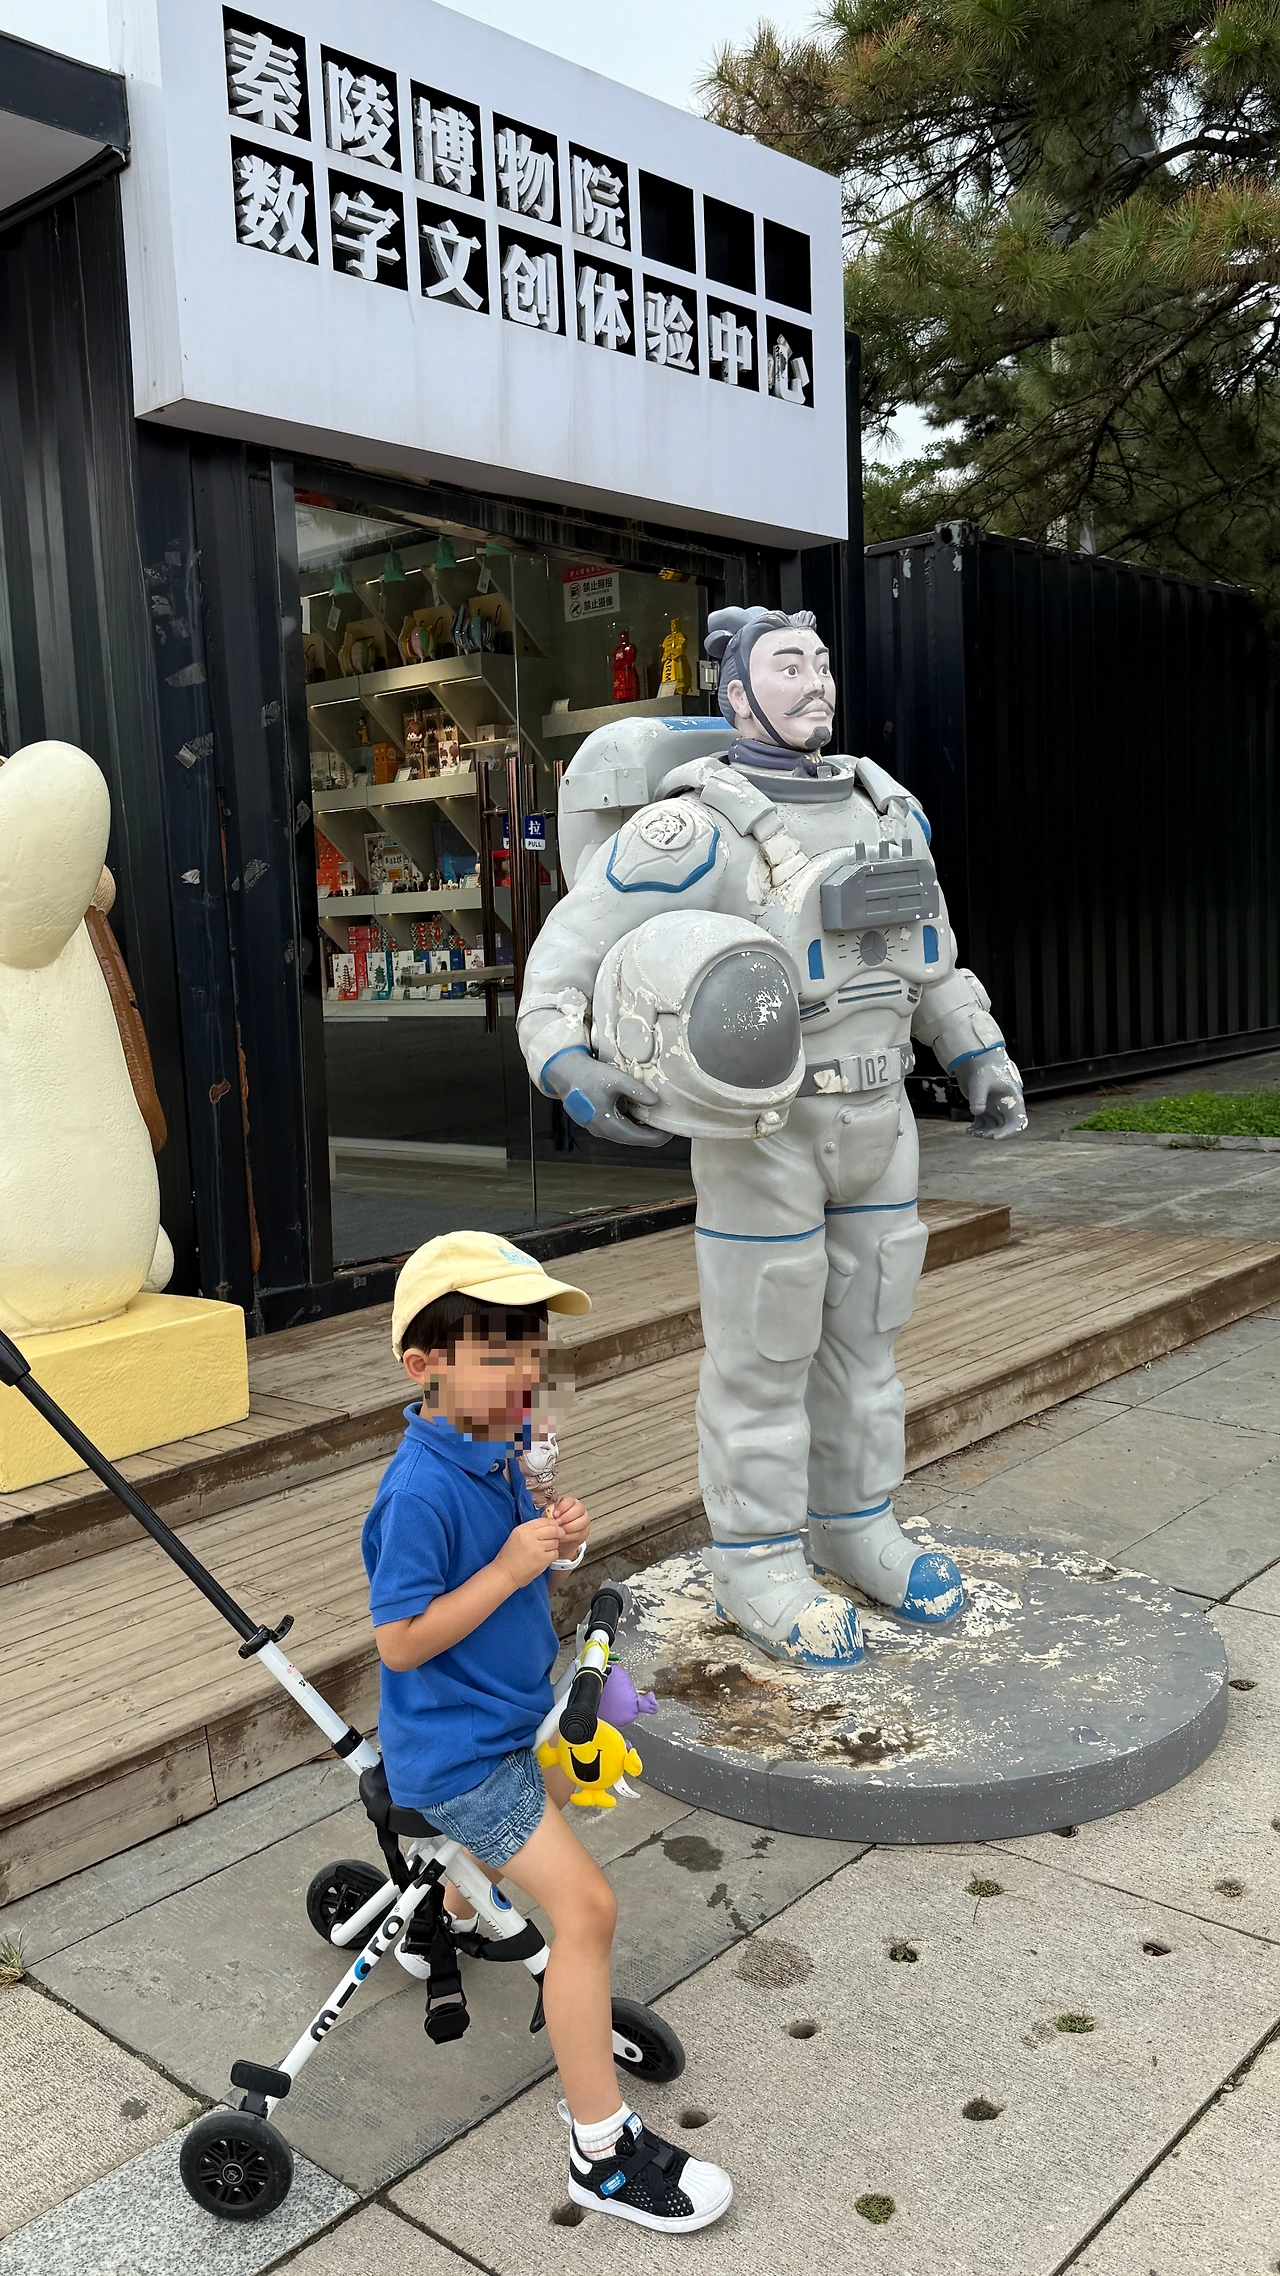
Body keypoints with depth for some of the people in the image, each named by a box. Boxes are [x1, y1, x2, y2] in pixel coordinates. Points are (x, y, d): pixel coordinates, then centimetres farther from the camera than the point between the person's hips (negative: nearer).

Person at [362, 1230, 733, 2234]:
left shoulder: (490, 1449, -4)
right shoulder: (421, 1491, -31)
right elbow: (401, 1641, -27)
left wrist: (553, 1535, -11)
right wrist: (511, 1566, -30)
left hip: (497, 1715, 10)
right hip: (456, 1747, -10)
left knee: (547, 1799, 36)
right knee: (585, 1904, -10)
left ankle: (443, 1924, 62)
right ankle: (603, 2149, 3)